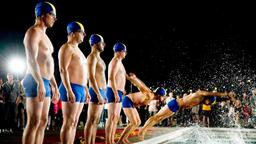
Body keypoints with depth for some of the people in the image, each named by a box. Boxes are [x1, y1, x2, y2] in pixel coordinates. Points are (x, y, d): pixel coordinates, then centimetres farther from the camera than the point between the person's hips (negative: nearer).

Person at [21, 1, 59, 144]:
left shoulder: (44, 35, 24)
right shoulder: (34, 32, -5)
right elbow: (31, 60, -18)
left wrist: (54, 86, 23)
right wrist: (40, 83, -27)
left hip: (45, 83, 10)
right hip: (36, 82, -10)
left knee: (43, 121, 7)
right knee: (34, 122, -12)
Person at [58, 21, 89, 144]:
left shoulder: (77, 49, 23)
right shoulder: (67, 47, -7)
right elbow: (63, 70, -17)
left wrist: (86, 90, 22)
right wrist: (69, 90, -24)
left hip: (80, 89, 9)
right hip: (71, 89, -9)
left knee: (74, 122, 8)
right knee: (68, 122, -10)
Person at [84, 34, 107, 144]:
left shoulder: (98, 58, 20)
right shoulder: (92, 57, -10)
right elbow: (91, 77, -19)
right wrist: (98, 94, -24)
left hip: (101, 91, 10)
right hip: (96, 92, -10)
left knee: (96, 121, 10)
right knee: (91, 121, -10)